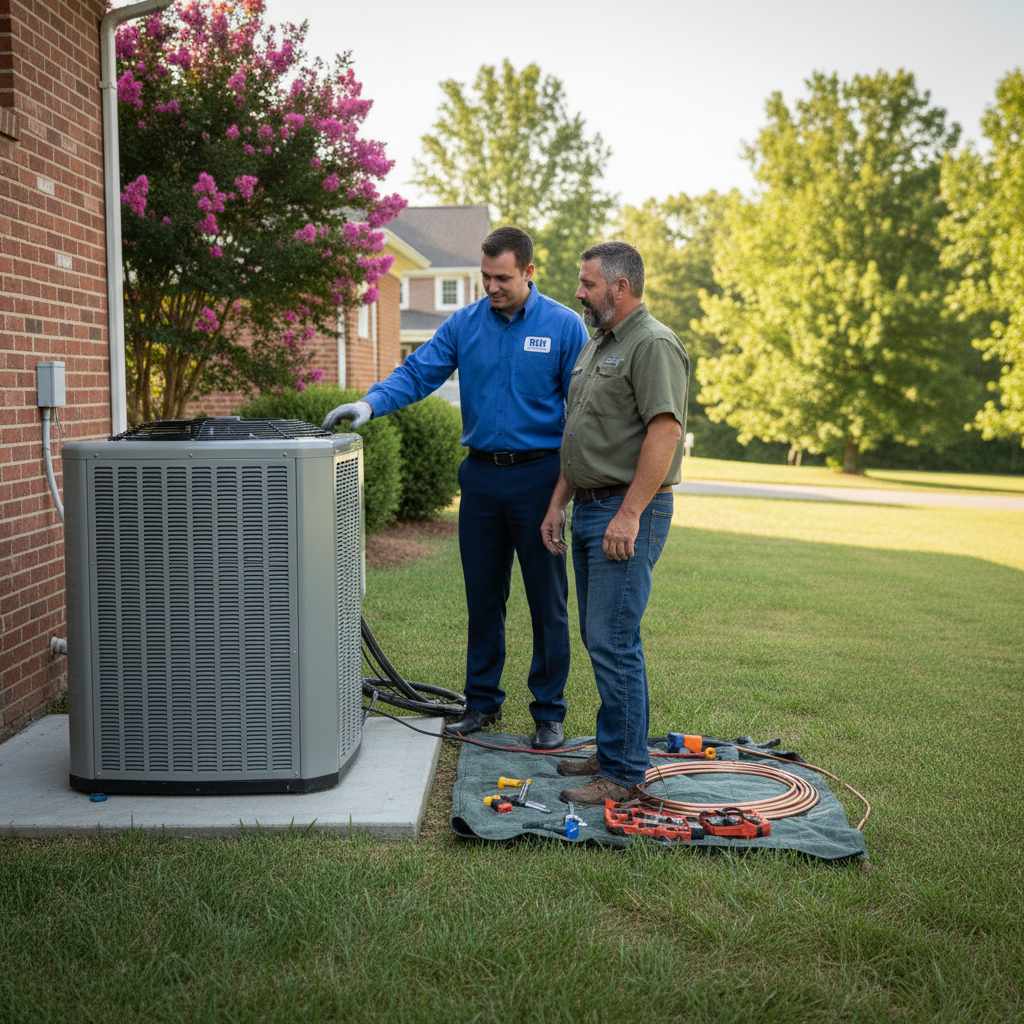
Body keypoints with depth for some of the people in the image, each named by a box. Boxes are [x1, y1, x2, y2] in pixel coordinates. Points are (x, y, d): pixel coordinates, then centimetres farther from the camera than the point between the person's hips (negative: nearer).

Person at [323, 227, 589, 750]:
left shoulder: (564, 326, -3)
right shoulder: (464, 324, 5)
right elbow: (417, 372, -2)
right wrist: (371, 403, -21)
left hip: (539, 475, -3)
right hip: (481, 476, 3)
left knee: (548, 600, 2)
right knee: (483, 597, 11)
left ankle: (549, 711, 15)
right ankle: (482, 701, 24)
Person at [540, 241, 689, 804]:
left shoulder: (654, 344, -13)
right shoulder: (596, 345, 18)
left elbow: (665, 431, -21)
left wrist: (629, 514, -24)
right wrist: (557, 502, 18)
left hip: (629, 513, -10)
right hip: (589, 508, 10)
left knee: (613, 642, -10)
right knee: (599, 638, 14)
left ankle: (623, 774, -2)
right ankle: (615, 749, 25)